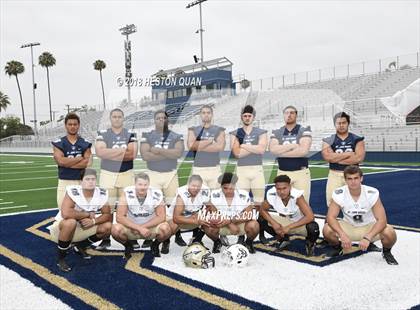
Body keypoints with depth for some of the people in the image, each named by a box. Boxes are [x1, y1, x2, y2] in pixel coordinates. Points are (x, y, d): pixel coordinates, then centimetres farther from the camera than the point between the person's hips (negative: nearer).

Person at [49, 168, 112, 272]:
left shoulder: (101, 194, -10)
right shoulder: (73, 192, -26)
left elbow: (107, 215, -6)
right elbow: (65, 213, -39)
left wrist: (94, 221, -25)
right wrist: (88, 214, -27)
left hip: (83, 228, 5)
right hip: (62, 227, -5)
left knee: (107, 227, -12)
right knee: (70, 222, -37)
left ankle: (80, 247, 13)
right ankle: (61, 258, -15)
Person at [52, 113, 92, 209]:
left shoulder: (85, 144, 6)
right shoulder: (59, 143, 4)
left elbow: (88, 163, -7)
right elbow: (61, 161, -11)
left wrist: (67, 163, -10)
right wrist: (80, 158, -6)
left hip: (81, 182, 1)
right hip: (64, 182, -1)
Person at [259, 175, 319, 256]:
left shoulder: (297, 195, -32)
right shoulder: (271, 195, -22)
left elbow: (310, 216, -36)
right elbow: (263, 210, -5)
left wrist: (289, 227, -35)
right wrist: (274, 223, -23)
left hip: (301, 223, -4)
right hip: (285, 221, 4)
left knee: (313, 228, -37)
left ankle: (310, 244, 3)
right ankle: (283, 239, 13)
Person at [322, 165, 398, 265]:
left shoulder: (372, 193, -23)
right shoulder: (339, 194, -20)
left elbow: (381, 220, -25)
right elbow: (331, 217, -23)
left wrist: (367, 237, -40)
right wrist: (342, 235, -40)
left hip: (369, 227, -1)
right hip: (348, 227, 1)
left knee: (390, 233, -30)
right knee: (327, 230, -27)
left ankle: (386, 252, 7)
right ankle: (337, 247, 9)